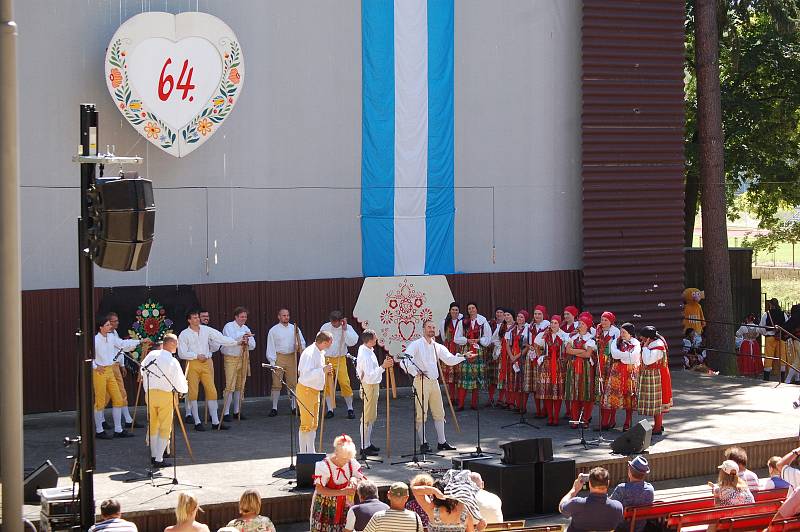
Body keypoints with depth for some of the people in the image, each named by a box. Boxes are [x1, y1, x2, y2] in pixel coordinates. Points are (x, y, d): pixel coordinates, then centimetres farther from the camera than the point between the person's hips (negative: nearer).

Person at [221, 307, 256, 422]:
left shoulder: (246, 329, 13)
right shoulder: (229, 327, -4)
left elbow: (253, 345, 10)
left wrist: (247, 342, -11)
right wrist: (243, 335, -27)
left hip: (243, 358, 6)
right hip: (231, 358, -6)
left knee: (240, 386, 9)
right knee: (230, 386, -11)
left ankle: (236, 411, 17)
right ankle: (226, 413, -9)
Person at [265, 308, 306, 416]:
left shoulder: (294, 328, 11)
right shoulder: (273, 330, 3)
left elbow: (302, 342, 13)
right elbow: (270, 347, 1)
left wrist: (299, 347, -10)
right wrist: (272, 362, -8)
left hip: (291, 357, 2)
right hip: (279, 357, -2)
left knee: (292, 383, 4)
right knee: (276, 384, -3)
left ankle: (294, 407, 10)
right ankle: (274, 408, 2)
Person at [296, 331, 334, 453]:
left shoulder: (320, 352, 10)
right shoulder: (310, 353, -21)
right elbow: (306, 375, -29)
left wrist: (325, 371, 9)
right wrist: (323, 370, -29)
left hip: (315, 391, 10)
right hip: (306, 391, -10)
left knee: (314, 424, 13)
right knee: (306, 424, -7)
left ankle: (310, 452, 19)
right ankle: (302, 453, -2)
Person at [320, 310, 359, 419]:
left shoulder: (347, 328, -2)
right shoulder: (325, 327, 2)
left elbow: (352, 342, -15)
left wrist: (345, 329, -17)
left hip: (340, 359, -2)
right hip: (326, 359, 2)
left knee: (345, 383, -9)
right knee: (327, 385, -1)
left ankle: (350, 409, 3)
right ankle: (330, 410, 9)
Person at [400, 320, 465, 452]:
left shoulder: (437, 347, 14)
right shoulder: (416, 345, -3)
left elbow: (450, 360, 4)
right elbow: (404, 362, -11)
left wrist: (463, 356, -9)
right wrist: (415, 372, -16)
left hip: (434, 382, 6)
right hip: (421, 382, -6)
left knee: (439, 413, 9)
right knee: (421, 414, -4)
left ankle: (442, 442, 17)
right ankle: (423, 443, 2)